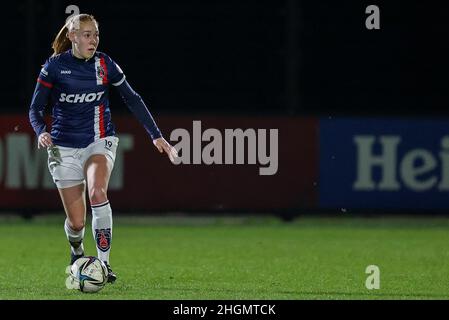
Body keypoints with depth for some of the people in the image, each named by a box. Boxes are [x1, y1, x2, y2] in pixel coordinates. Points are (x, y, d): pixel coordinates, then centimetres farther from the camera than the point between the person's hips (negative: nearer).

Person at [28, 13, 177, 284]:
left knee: (97, 193, -31)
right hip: (64, 147, 0)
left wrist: (156, 135, 5)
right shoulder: (55, 66, -5)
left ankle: (104, 263, -27)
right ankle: (77, 251, 35)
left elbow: (133, 99, 9)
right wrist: (41, 132, -22)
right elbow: (36, 108, 0)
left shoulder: (105, 64, -1)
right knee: (76, 222, -2)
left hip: (99, 141, 0)